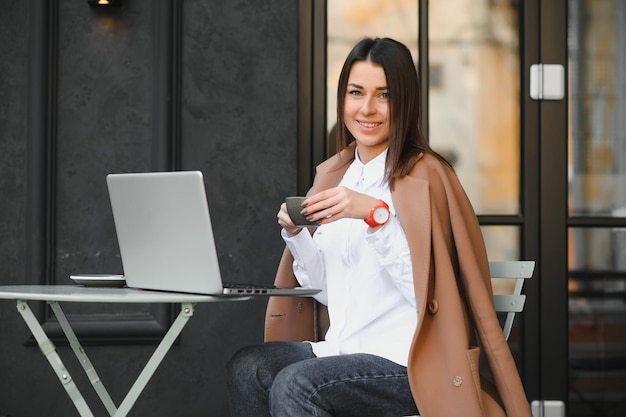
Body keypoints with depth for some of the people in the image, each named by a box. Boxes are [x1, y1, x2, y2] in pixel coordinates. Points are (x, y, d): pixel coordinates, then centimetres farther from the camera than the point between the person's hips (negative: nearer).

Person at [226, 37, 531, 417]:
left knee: (295, 384, -29)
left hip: (405, 360, -7)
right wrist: (296, 232, -3)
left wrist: (376, 214, -27)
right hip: (342, 349, 7)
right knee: (246, 368, -18)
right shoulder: (333, 174, 14)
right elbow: (326, 291, 14)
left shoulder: (424, 175, -6)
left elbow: (425, 289, -16)